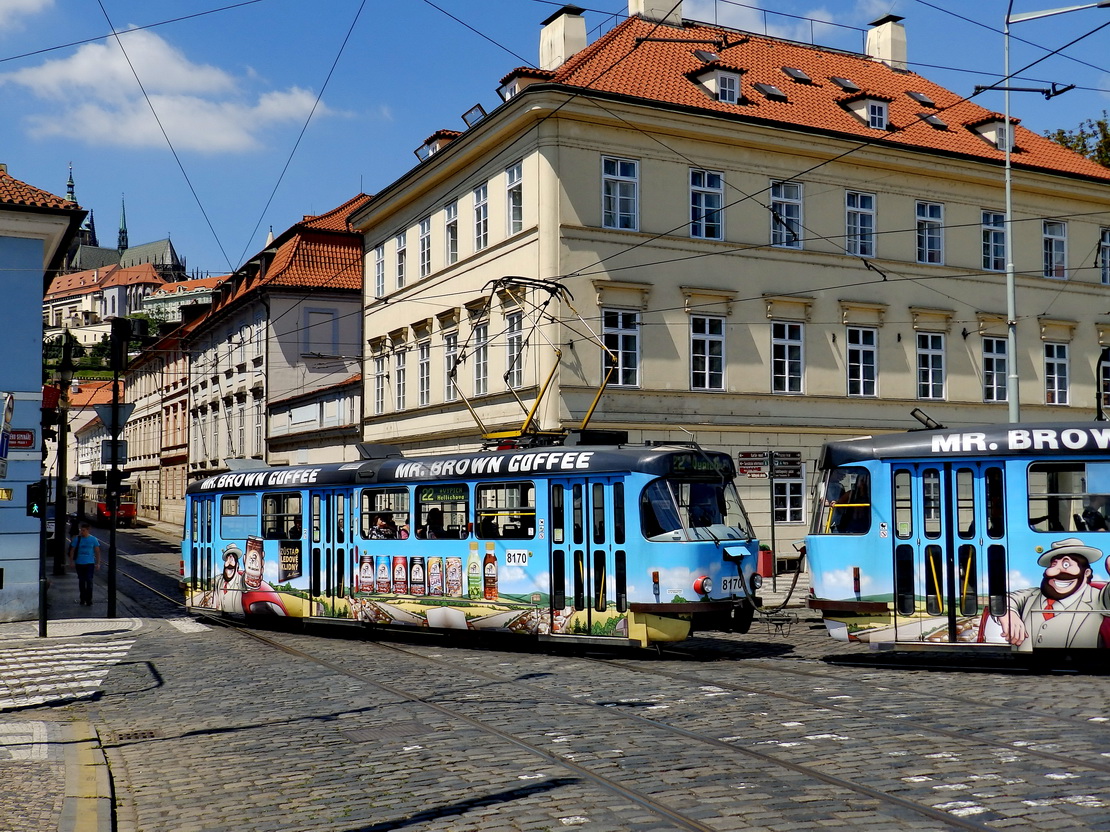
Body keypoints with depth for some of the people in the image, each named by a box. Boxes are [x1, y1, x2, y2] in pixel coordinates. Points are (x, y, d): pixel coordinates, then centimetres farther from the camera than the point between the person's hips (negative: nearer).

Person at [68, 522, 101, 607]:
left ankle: (89, 600, -4)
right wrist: (72, 562, -1)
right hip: (79, 564, 2)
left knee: (89, 582, -7)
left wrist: (98, 563, 1)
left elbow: (97, 552, 4)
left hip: (90, 563, -2)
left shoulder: (93, 539, -1)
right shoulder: (77, 539, 0)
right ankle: (83, 599, 22)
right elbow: (72, 551, 5)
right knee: (81, 582, 11)